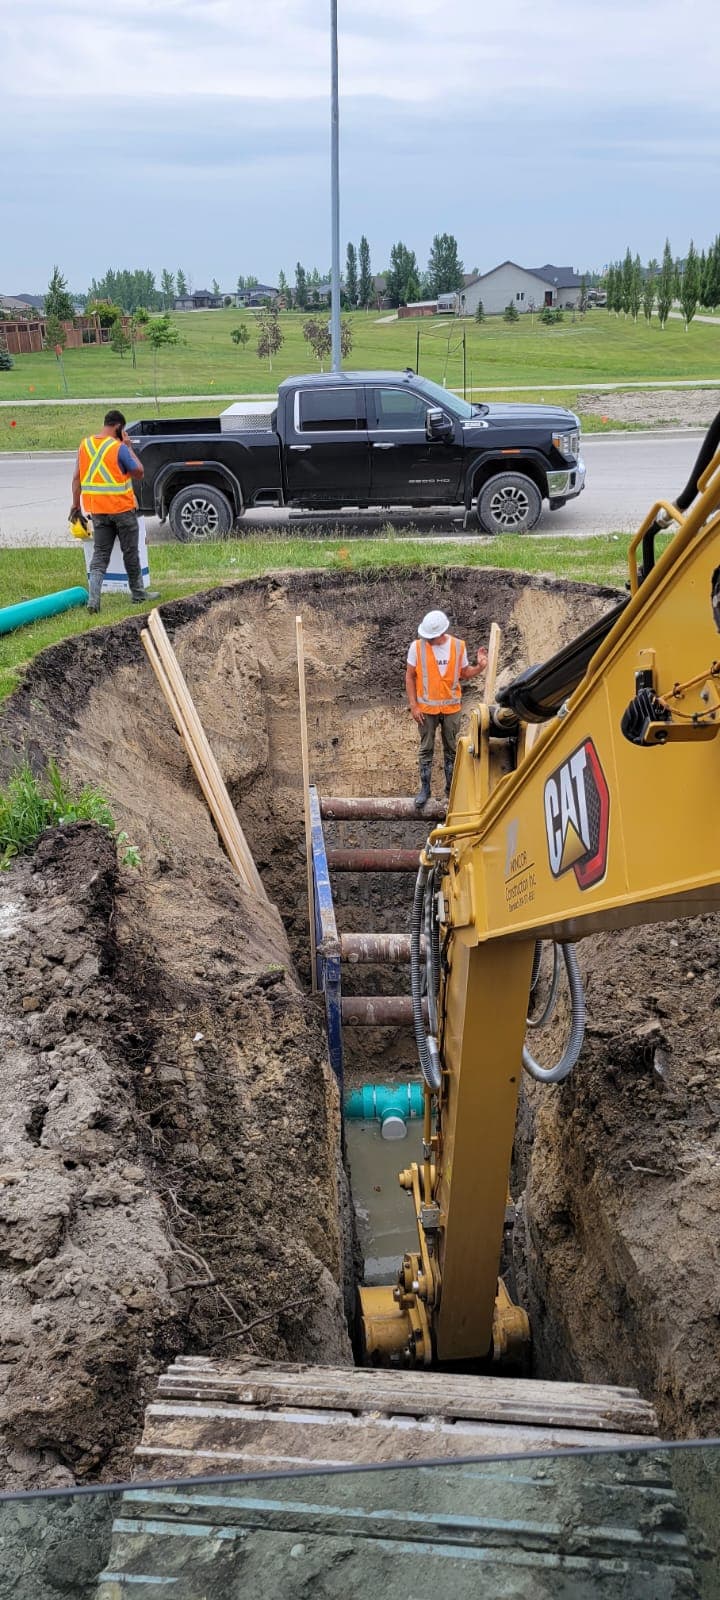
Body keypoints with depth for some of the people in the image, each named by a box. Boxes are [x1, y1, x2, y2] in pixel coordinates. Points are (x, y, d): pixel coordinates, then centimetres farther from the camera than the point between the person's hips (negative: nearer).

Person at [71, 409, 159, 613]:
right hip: (122, 508, -5)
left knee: (99, 555, 7)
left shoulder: (85, 444, 3)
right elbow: (139, 474, -7)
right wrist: (129, 447, -2)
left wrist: (76, 504, 14)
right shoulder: (119, 448, -15)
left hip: (96, 509, 5)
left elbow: (77, 477, 7)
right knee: (130, 552, 11)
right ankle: (138, 594, 23)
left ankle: (93, 600, -7)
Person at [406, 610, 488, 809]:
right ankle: (425, 789, 16)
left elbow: (465, 674, 6)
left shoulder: (458, 646, -6)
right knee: (426, 749, 6)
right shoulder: (417, 646, -11)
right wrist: (413, 705, -7)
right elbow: (410, 676, -4)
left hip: (451, 707, 2)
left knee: (451, 749, 12)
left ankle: (451, 787, 25)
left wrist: (480, 667, -14)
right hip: (426, 707, -1)